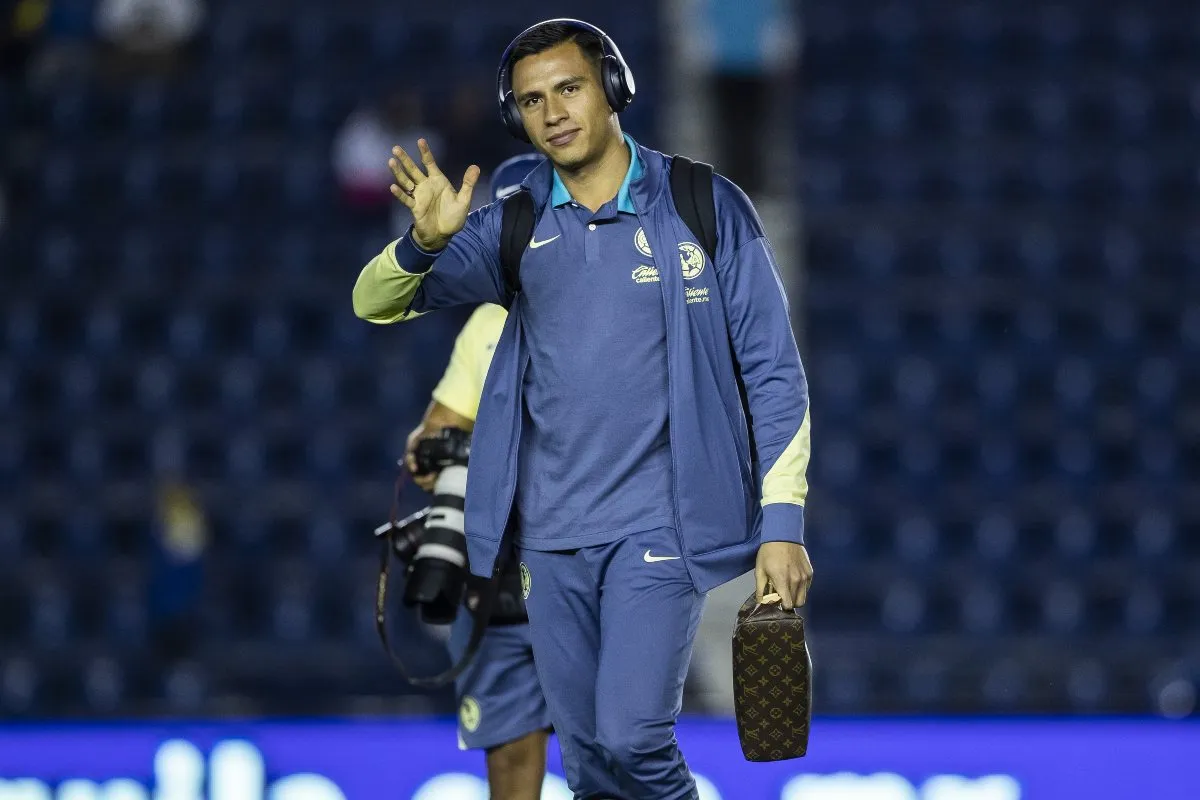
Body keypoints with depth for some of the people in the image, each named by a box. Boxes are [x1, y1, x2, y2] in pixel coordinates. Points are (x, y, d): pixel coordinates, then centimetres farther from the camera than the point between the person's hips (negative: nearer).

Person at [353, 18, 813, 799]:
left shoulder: (703, 207, -4)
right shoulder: (514, 225, 5)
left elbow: (772, 370, -2)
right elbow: (376, 302, -1)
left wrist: (783, 521, -7)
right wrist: (424, 243, -24)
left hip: (660, 523, -4)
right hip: (553, 531, 4)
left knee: (632, 735, -16)